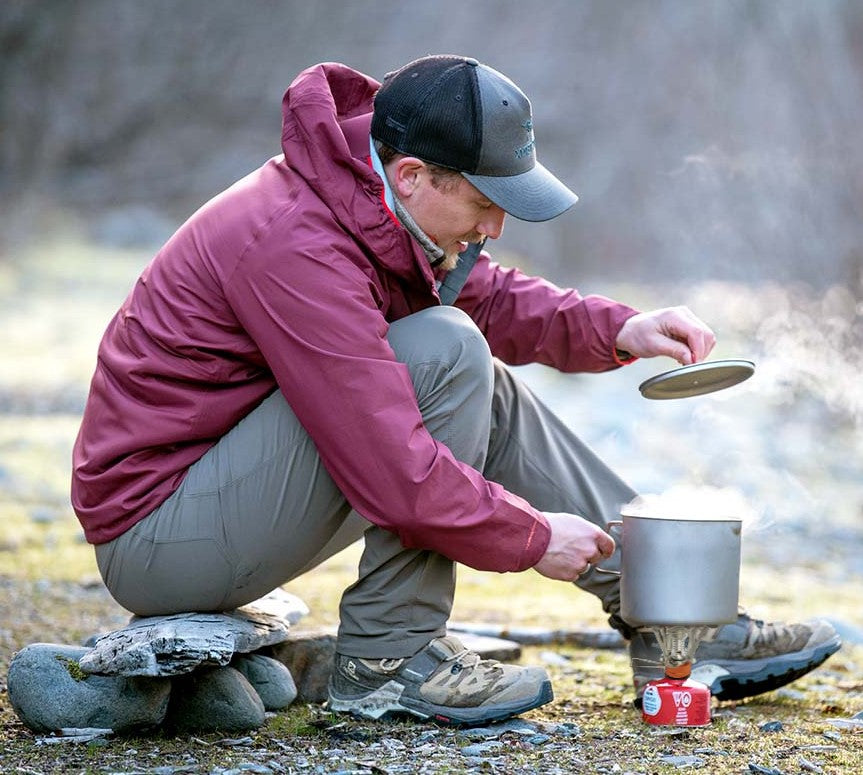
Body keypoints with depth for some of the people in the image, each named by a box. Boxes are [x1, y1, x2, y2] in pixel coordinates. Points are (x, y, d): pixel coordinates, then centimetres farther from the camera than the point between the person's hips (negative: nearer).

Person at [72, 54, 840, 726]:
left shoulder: (367, 196, 2)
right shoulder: (300, 250, -27)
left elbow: (485, 294, 18)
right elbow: (396, 475, -28)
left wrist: (618, 330, 2)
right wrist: (533, 537, -15)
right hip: (153, 533, -10)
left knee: (486, 392, 8)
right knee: (445, 354, -20)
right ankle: (388, 656, -13)